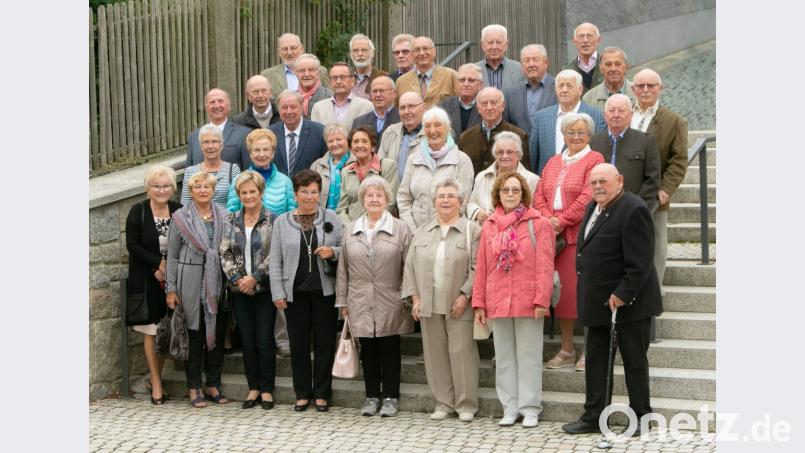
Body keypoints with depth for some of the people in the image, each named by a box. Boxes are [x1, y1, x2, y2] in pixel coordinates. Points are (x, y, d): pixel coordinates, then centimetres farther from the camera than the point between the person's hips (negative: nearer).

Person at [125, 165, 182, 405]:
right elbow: (132, 246, -7)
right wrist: (159, 263, -13)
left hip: (172, 279, 2)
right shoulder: (138, 212, -4)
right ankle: (156, 384, 9)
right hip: (146, 281, -2)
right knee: (151, 331, 2)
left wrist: (168, 269, -10)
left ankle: (155, 377, 22)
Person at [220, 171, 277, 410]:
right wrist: (237, 278, -8)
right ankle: (253, 388, 17)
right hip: (239, 290, 4)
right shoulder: (232, 220, 8)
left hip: (264, 288, -3)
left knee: (265, 340, -3)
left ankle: (267, 389, 9)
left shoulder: (272, 220, -4)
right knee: (247, 340, 7)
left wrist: (255, 277, -14)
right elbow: (225, 252, 4)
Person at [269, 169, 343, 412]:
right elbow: (275, 261, 5)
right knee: (299, 344, 5)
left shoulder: (331, 218, 6)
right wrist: (278, 293, -1)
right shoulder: (282, 222, 5)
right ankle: (302, 393, 16)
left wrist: (333, 252, -12)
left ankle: (321, 393, 13)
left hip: (325, 290, 0)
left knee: (325, 342, 3)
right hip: (295, 292, 0)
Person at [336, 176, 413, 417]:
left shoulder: (400, 229, 2)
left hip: (390, 304, -2)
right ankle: (372, 396, 17)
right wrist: (343, 301, 8)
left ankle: (390, 397, 12)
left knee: (389, 350, 2)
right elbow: (343, 268, 10)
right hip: (360, 304, 3)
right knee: (368, 350, 8)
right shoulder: (350, 230, 10)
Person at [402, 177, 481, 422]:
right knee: (436, 353, 6)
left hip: (459, 307, -4)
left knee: (462, 352, -5)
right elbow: (411, 266, 12)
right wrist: (415, 298, 3)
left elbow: (477, 268, -5)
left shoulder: (472, 230, 1)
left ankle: (466, 405, 5)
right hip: (429, 306, 4)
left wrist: (465, 295, -13)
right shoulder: (422, 232, 14)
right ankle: (443, 403, 16)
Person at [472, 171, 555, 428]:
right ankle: (510, 408, 16)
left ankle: (529, 408, 10)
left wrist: (541, 299, -14)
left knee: (529, 356, 2)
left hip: (528, 302, -4)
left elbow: (545, 265, -7)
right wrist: (479, 303, 6)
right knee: (504, 356, 9)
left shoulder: (539, 224, -2)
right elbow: (481, 267, 9)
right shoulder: (489, 226, 10)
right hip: (497, 302, 4)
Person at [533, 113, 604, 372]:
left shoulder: (594, 159, -1)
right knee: (561, 290, 7)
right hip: (554, 235, 6)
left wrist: (562, 220, -12)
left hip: (582, 234, -6)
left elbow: (588, 197, -11)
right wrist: (548, 219, -6)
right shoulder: (554, 162, 19)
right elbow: (540, 195, 12)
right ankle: (566, 350, 14)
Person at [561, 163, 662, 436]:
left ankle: (641, 419, 14)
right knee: (595, 359, 12)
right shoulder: (594, 207, 11)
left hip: (627, 302, -9)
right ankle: (592, 417, 20)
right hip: (598, 302, 9)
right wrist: (587, 295, 14)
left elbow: (639, 262, -22)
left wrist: (623, 294, -23)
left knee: (634, 360, 3)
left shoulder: (633, 210, -18)